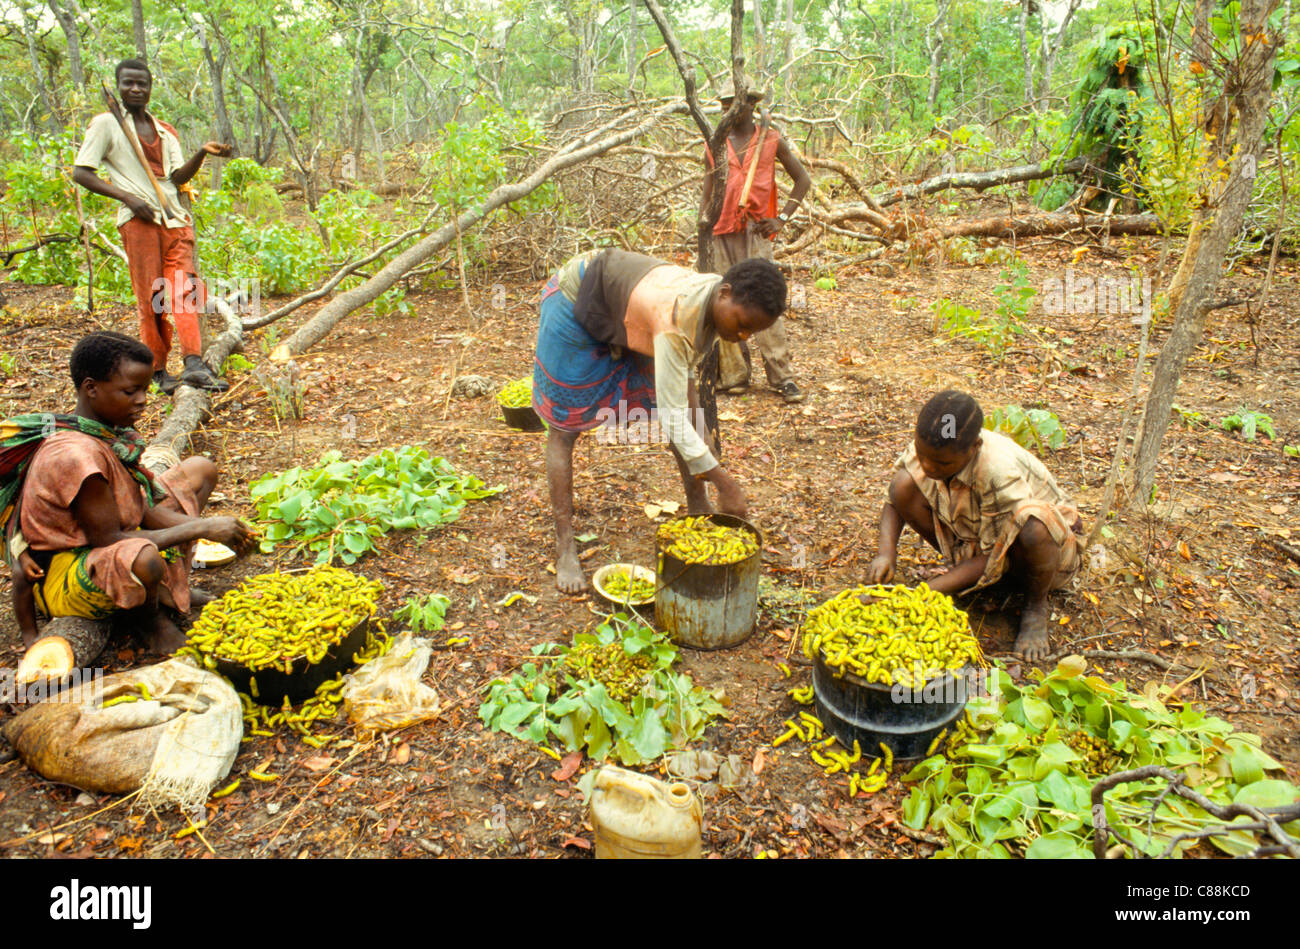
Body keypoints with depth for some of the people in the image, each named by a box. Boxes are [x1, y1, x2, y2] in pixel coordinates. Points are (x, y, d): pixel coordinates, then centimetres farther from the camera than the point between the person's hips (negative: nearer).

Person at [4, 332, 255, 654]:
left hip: (101, 547, 10)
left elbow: (143, 510, -2)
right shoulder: (76, 455, -30)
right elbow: (108, 540, -27)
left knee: (200, 470, 9)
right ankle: (147, 616, -5)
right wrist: (201, 528, -26)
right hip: (62, 575, -9)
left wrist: (215, 529, -15)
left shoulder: (109, 431, -3)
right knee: (144, 559, -44)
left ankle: (169, 590, 5)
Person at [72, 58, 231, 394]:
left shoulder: (165, 130, 20)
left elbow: (179, 175, 9)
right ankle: (159, 372, 3)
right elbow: (80, 173, 1)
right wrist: (128, 197, -12)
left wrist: (202, 153, -9)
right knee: (151, 298, -4)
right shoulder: (106, 124, 5)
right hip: (138, 219, -4)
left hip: (175, 219, 4)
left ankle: (194, 365, -21)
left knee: (185, 288, -12)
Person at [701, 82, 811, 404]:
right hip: (722, 233, 3)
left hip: (755, 232, -3)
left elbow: (802, 179, 11)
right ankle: (732, 375, 8)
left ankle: (783, 377, -9)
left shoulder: (771, 140, 8)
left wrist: (782, 218, -2)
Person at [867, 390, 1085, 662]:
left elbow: (993, 559, -29)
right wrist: (887, 552, -25)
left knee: (1033, 526, -42)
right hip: (973, 539, 4)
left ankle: (1036, 607, -9)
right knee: (904, 485, -19)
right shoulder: (930, 447, -21)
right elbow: (895, 501, -7)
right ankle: (963, 570, 1)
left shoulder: (1002, 474, -37)